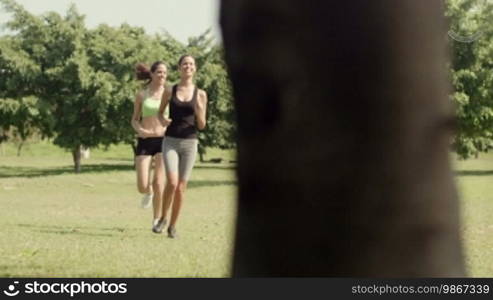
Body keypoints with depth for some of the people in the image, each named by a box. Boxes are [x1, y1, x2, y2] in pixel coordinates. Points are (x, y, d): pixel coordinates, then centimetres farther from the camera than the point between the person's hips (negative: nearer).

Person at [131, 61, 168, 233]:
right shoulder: (141, 95, 6)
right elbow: (135, 120, 12)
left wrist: (167, 129, -12)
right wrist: (140, 130, -10)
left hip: (163, 141, -1)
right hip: (145, 142, 1)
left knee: (159, 183, -12)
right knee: (142, 187, -9)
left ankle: (157, 221, 4)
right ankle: (149, 193, 30)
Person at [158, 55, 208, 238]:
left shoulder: (200, 94, 3)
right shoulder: (170, 92, 2)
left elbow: (201, 126, 5)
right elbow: (160, 112, 16)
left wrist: (199, 112, -15)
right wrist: (162, 120, -6)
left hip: (189, 143, 1)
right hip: (170, 142, -1)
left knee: (181, 187, 1)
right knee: (172, 182, -17)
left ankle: (172, 225, 15)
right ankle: (163, 217, 5)